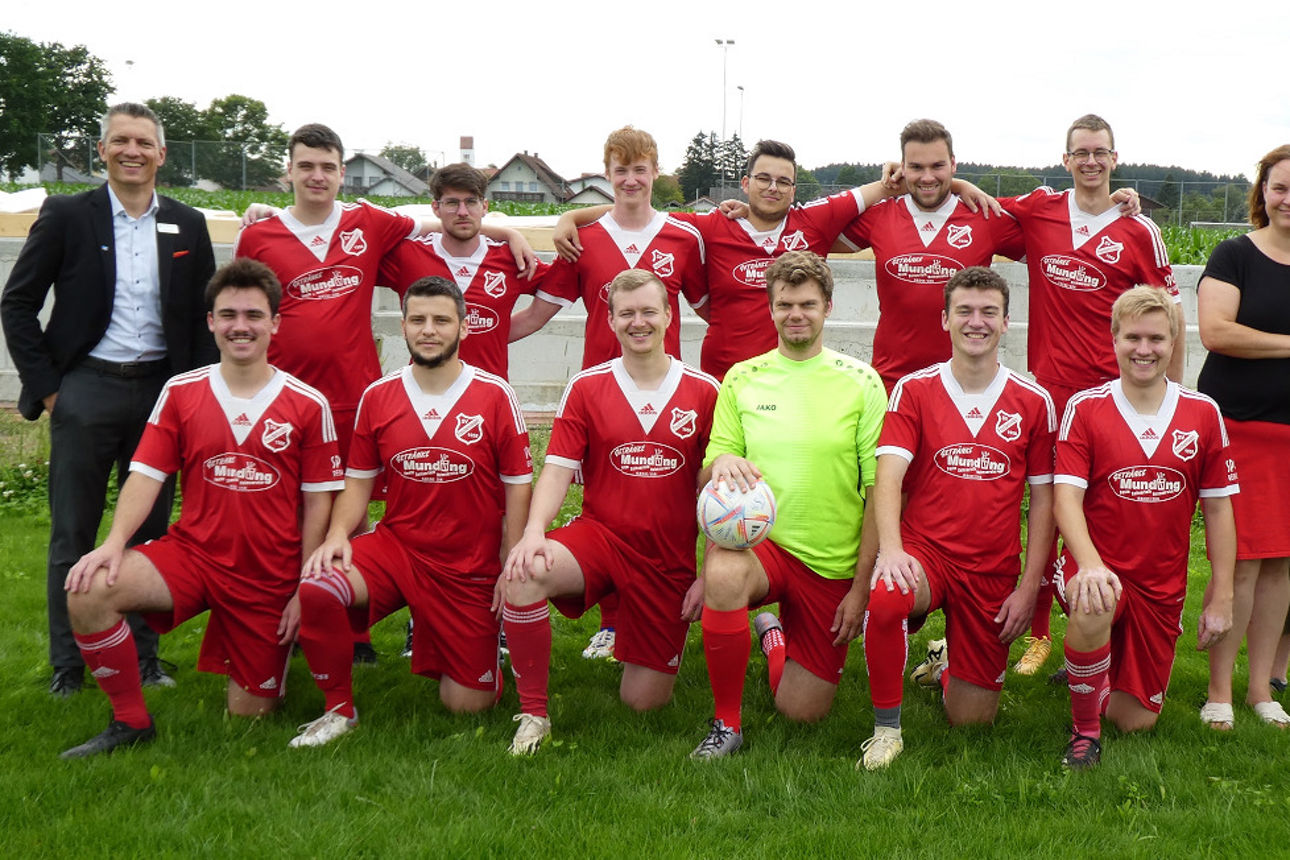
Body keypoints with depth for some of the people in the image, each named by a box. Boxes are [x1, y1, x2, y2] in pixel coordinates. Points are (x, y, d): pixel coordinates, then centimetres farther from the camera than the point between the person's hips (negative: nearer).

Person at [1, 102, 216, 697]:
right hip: (87, 390, -2)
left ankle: (144, 658, 20)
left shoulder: (187, 226, 7)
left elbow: (205, 317, 11)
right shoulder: (66, 216, 0)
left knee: (150, 533, 9)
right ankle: (67, 666, 16)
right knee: (72, 536, 5)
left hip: (161, 391, 2)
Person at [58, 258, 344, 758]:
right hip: (192, 553, 2)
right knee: (89, 590, -25)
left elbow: (317, 502, -2)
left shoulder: (308, 405, -5)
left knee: (250, 713, 4)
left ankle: (286, 640, 39)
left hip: (271, 578, -1)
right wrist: (114, 542, -19)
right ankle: (130, 722, -5)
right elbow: (147, 474, -2)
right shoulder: (180, 392, 1)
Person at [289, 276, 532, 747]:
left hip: (472, 567, -1)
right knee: (316, 587, -29)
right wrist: (338, 534, -11)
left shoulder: (495, 396, -7)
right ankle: (339, 709, -5)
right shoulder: (378, 396, 1)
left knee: (468, 704, 1)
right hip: (396, 545, 2)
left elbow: (517, 488, -3)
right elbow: (358, 482, 8)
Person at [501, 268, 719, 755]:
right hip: (599, 534, 0)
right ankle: (533, 715, -15)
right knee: (524, 575, -33)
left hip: (670, 560, 0)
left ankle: (655, 655, 38)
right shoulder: (586, 388, 1)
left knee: (643, 702, 0)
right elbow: (558, 469, -5)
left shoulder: (704, 392, 0)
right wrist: (533, 531, -24)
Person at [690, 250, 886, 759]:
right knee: (723, 573, -36)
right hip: (761, 541, 0)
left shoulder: (861, 382, -2)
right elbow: (709, 475, 6)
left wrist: (863, 583, -6)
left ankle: (775, 633, 37)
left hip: (833, 563, 0)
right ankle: (726, 724, -15)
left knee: (802, 711, 2)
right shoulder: (742, 379, 4)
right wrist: (722, 462, -20)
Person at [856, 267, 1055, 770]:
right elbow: (888, 475, -13)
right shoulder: (914, 390, -2)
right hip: (924, 549, -2)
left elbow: (1042, 500, 6)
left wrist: (1029, 586, 0)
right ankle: (886, 728, -15)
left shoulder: (1033, 402, 3)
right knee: (886, 597, -38)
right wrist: (890, 548, -30)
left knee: (971, 720, 3)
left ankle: (948, 660, 40)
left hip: (994, 571, 2)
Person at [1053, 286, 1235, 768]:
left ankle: (1095, 669, 40)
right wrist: (1089, 565, -33)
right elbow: (1066, 497, -15)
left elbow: (1218, 509, 6)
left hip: (1161, 585, 3)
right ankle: (1085, 730, -15)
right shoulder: (1085, 408, -6)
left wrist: (1221, 597, 1)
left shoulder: (1203, 414, 2)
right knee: (1094, 604, -40)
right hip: (1100, 570, -3)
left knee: (1136, 721, 4)